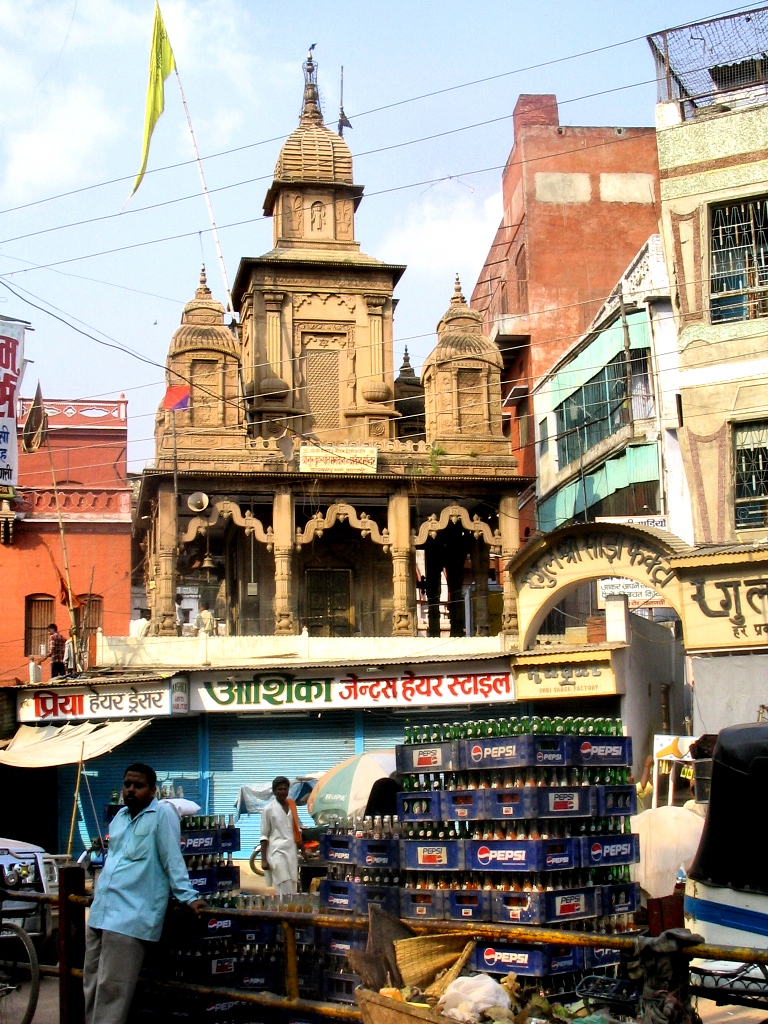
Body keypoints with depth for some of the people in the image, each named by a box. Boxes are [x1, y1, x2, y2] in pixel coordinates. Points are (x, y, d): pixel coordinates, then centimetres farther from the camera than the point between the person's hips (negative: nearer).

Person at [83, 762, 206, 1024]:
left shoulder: (162, 814, -6)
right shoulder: (120, 816, 17)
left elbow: (172, 860, -8)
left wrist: (188, 897, -12)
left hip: (130, 918, -8)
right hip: (99, 913, 8)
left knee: (111, 992, -7)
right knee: (91, 988, 11)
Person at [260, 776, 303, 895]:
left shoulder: (291, 805, 13)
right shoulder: (269, 809, -1)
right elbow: (264, 836, -2)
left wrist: (303, 848, 18)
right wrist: (264, 859, -8)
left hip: (292, 851, 6)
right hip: (278, 851, -6)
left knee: (294, 890, 5)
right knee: (284, 891, -13)